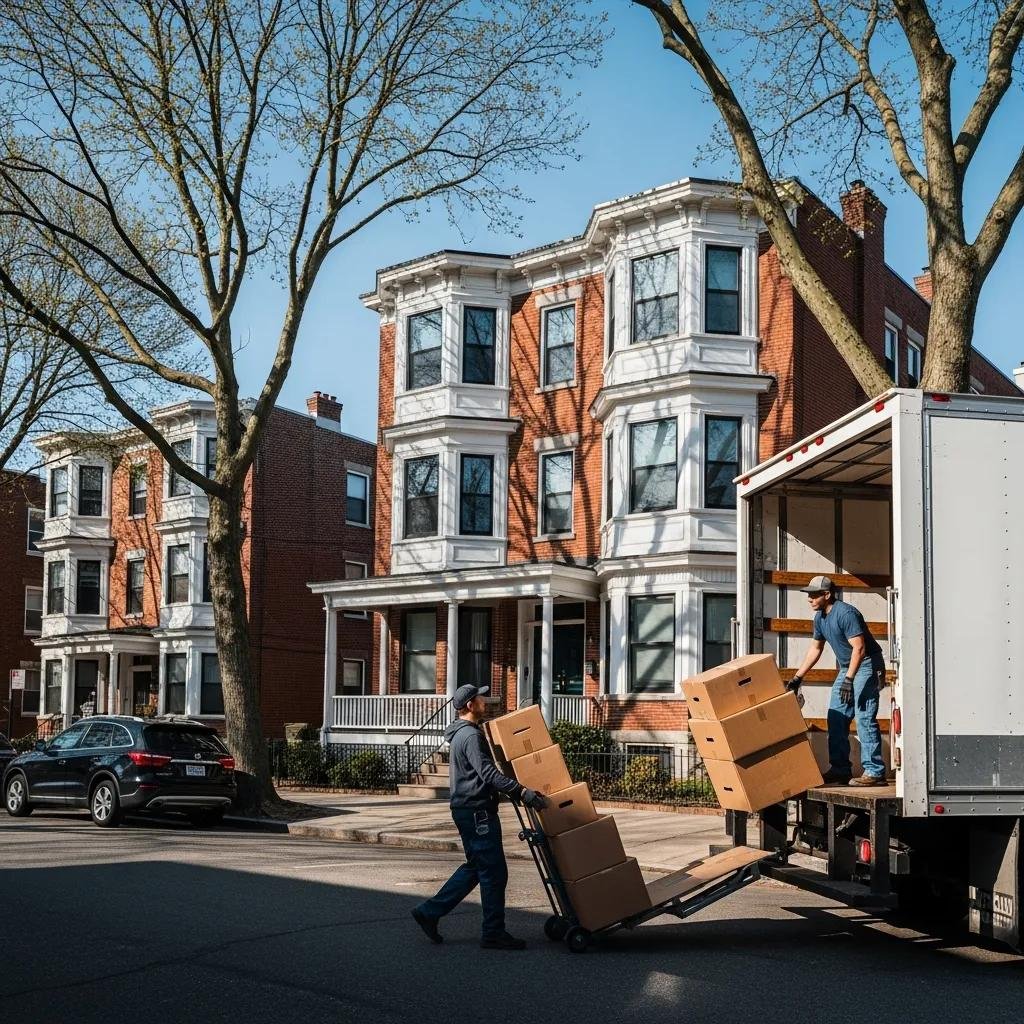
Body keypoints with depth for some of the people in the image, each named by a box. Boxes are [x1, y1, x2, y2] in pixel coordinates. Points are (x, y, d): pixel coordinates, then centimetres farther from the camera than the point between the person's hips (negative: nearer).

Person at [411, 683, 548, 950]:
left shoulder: (461, 734, 17)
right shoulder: (471, 735, -16)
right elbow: (488, 773, -26)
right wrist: (522, 791, -31)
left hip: (467, 810, 11)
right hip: (476, 811, -11)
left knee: (475, 867, 17)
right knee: (494, 872, -4)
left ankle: (430, 912, 17)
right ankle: (494, 933, 2)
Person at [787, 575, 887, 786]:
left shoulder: (845, 613, -21)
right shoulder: (820, 617, 8)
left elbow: (859, 648, -27)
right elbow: (815, 649, 19)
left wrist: (848, 679, -33)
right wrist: (797, 678, 16)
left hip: (867, 665, -10)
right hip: (847, 667, 10)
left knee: (864, 717, -15)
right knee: (836, 717, 7)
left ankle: (874, 772, -15)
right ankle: (840, 769, 11)